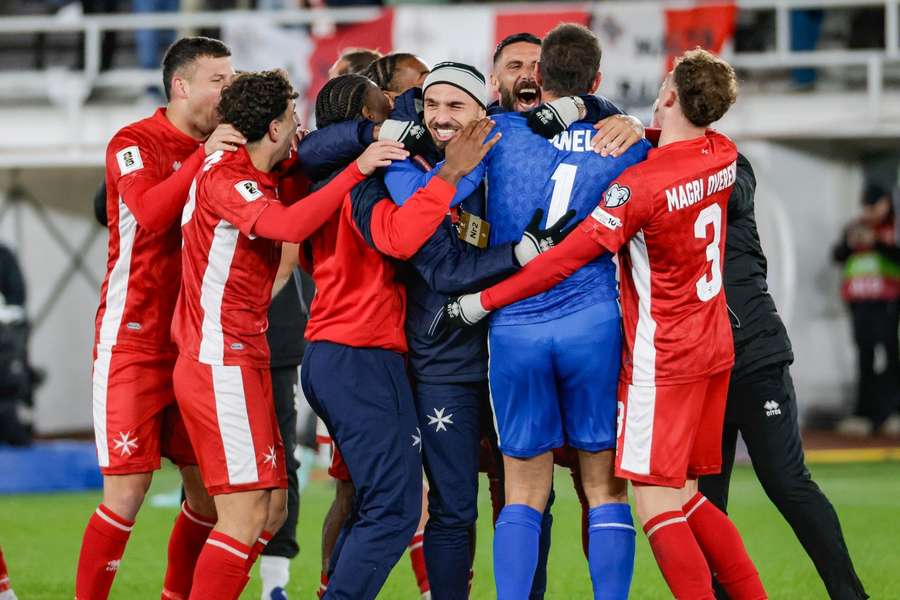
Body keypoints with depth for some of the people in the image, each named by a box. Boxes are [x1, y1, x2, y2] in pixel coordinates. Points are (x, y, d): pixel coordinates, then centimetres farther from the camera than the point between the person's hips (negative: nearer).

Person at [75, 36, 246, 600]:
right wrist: (203, 156, -28)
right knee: (127, 494, -9)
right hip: (134, 342, -6)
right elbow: (150, 213, -25)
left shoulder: (222, 148, 10)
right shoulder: (134, 144, -7)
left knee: (211, 492, 5)